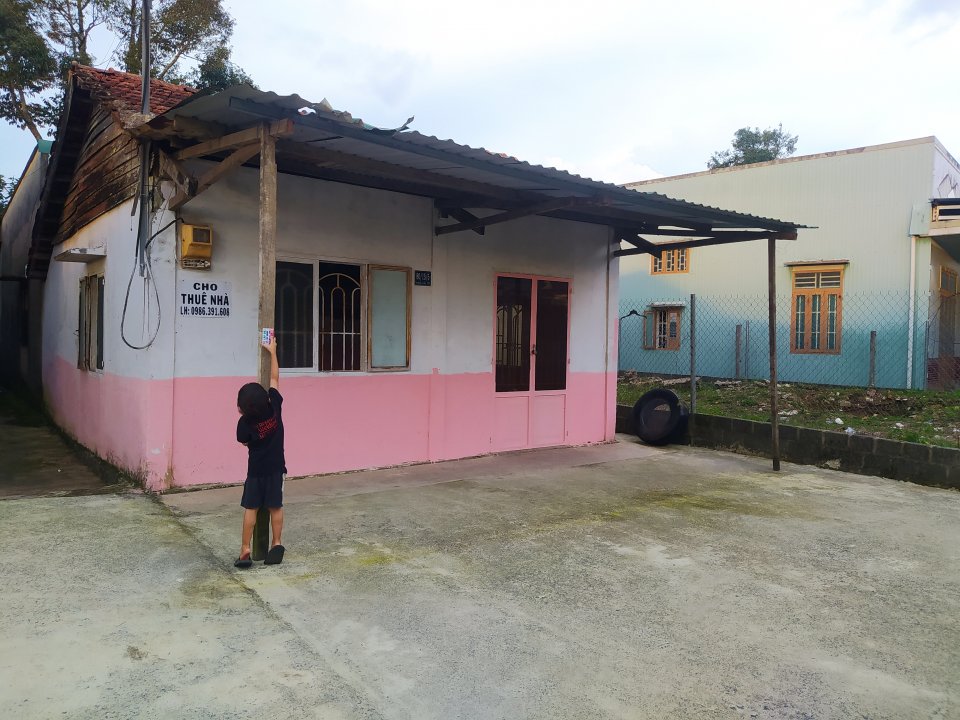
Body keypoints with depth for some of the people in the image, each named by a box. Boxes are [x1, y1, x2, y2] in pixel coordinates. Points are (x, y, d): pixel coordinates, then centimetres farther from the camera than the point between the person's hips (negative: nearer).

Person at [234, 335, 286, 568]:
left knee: (250, 508, 5)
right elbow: (274, 379, -1)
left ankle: (245, 550, 5)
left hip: (256, 470, -2)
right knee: (275, 507, 11)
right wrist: (273, 351, 6)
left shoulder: (244, 423, -17)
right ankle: (276, 544, 15)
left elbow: (246, 442, 2)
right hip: (276, 467, 3)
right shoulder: (275, 406, -12)